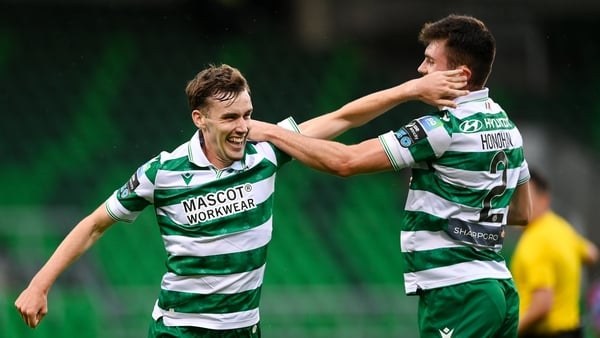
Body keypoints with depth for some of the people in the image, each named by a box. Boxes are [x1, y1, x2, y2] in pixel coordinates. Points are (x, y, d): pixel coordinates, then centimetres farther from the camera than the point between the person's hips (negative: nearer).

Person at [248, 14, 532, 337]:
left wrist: (271, 132, -7)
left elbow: (345, 161, -16)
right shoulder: (506, 126, 11)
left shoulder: (446, 129, -15)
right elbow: (522, 212, 23)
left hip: (455, 296, -9)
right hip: (499, 288, 9)